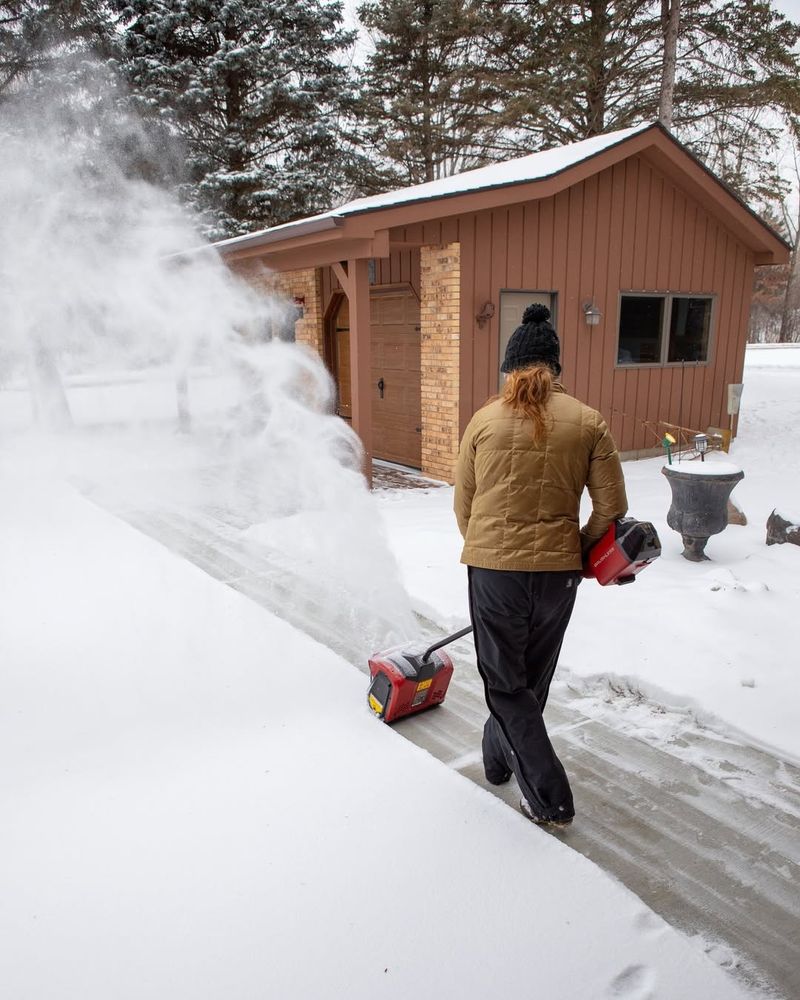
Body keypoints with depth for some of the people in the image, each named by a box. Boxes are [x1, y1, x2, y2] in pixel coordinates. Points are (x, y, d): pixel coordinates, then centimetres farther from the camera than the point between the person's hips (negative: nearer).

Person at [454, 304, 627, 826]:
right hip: (557, 570, 2)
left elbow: (464, 504, 4)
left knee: (506, 682, 13)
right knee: (534, 676, 23)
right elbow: (612, 507, -2)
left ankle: (549, 796, 12)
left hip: (493, 567, -1)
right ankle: (500, 756, 44)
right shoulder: (589, 423, -1)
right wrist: (579, 548, 14)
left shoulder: (485, 420, -2)